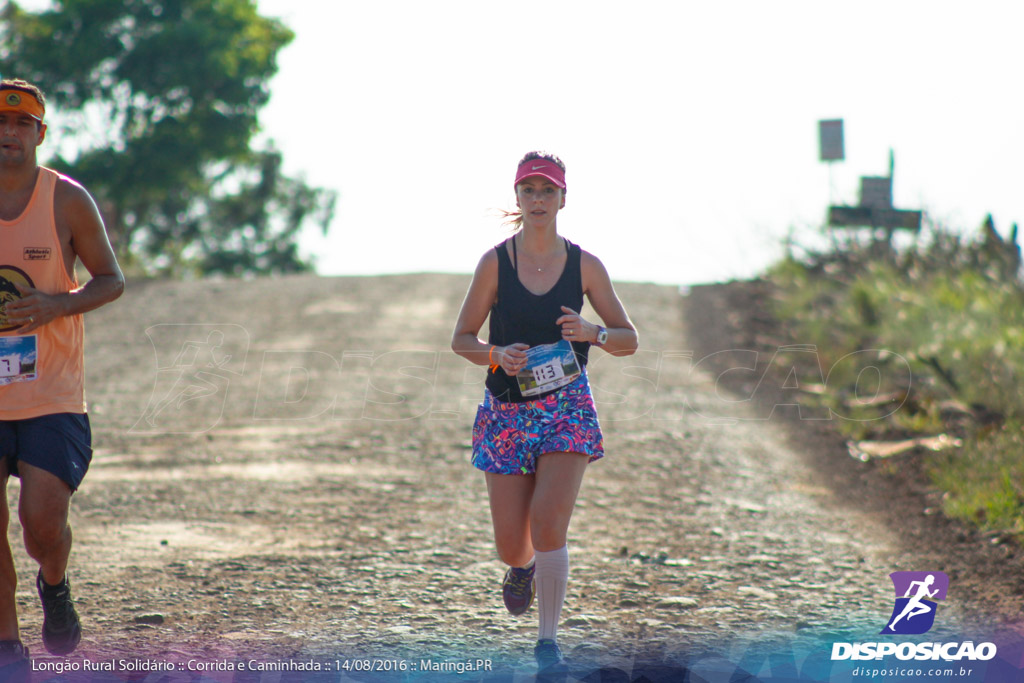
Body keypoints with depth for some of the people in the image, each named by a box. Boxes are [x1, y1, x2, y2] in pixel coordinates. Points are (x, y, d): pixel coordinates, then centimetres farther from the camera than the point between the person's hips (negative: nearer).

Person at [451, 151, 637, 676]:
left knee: (549, 527, -16)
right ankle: (522, 569, 43)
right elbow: (461, 340, 3)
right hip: (507, 411, 1)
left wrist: (592, 333, -16)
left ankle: (548, 642, -4)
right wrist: (497, 354, -18)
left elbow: (628, 339, 5)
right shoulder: (495, 262, -3)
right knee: (511, 546, 5)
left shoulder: (585, 266, -1)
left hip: (566, 407, -1)